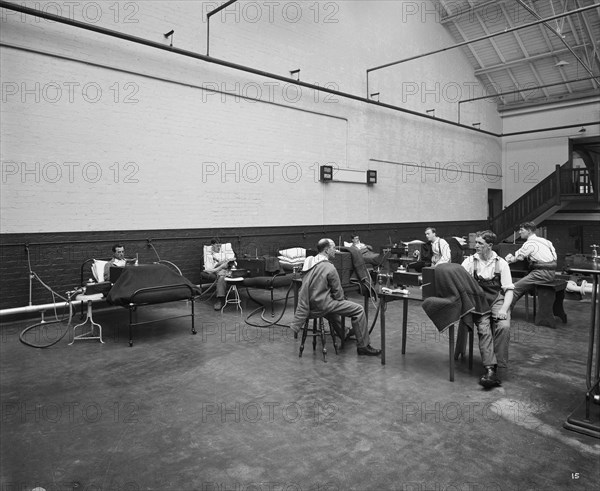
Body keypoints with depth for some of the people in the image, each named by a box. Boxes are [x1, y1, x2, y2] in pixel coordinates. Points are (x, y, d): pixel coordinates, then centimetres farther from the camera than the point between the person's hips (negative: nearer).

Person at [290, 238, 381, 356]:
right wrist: (340, 299, 12)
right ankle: (363, 346, 1)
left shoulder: (309, 262, 6)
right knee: (358, 310, -5)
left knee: (333, 303, 38)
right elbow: (338, 292, -11)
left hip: (310, 304, 9)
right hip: (321, 305, -9)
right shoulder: (329, 268, -18)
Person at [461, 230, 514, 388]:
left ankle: (497, 366, -21)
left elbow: (509, 289, 3)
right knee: (484, 328, -26)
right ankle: (490, 369, -30)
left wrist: (504, 309, -13)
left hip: (498, 300, 0)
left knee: (503, 326, -28)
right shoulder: (470, 261, 7)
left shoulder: (501, 263, 6)